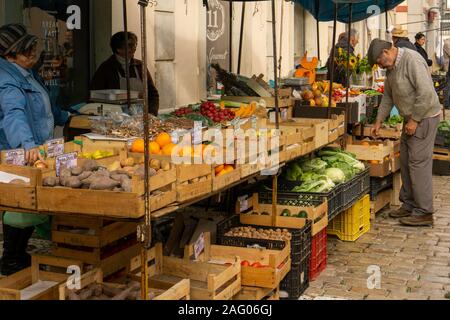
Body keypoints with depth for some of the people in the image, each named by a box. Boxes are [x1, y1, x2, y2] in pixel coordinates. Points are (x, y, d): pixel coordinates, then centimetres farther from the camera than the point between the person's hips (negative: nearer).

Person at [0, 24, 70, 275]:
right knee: (24, 206, -5)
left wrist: (64, 118, 40)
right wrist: (28, 144, -50)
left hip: (36, 151, 10)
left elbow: (42, 106, 31)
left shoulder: (28, 72, 15)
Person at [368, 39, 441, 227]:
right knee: (405, 161, 12)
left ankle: (424, 212, -3)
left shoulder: (412, 60, -20)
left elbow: (426, 93, -25)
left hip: (424, 117, -10)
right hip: (412, 119, 10)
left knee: (419, 162, -9)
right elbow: (388, 96, 20)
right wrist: (379, 121, 16)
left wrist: (414, 120, -20)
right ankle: (409, 205, 22)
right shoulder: (391, 68, 11)